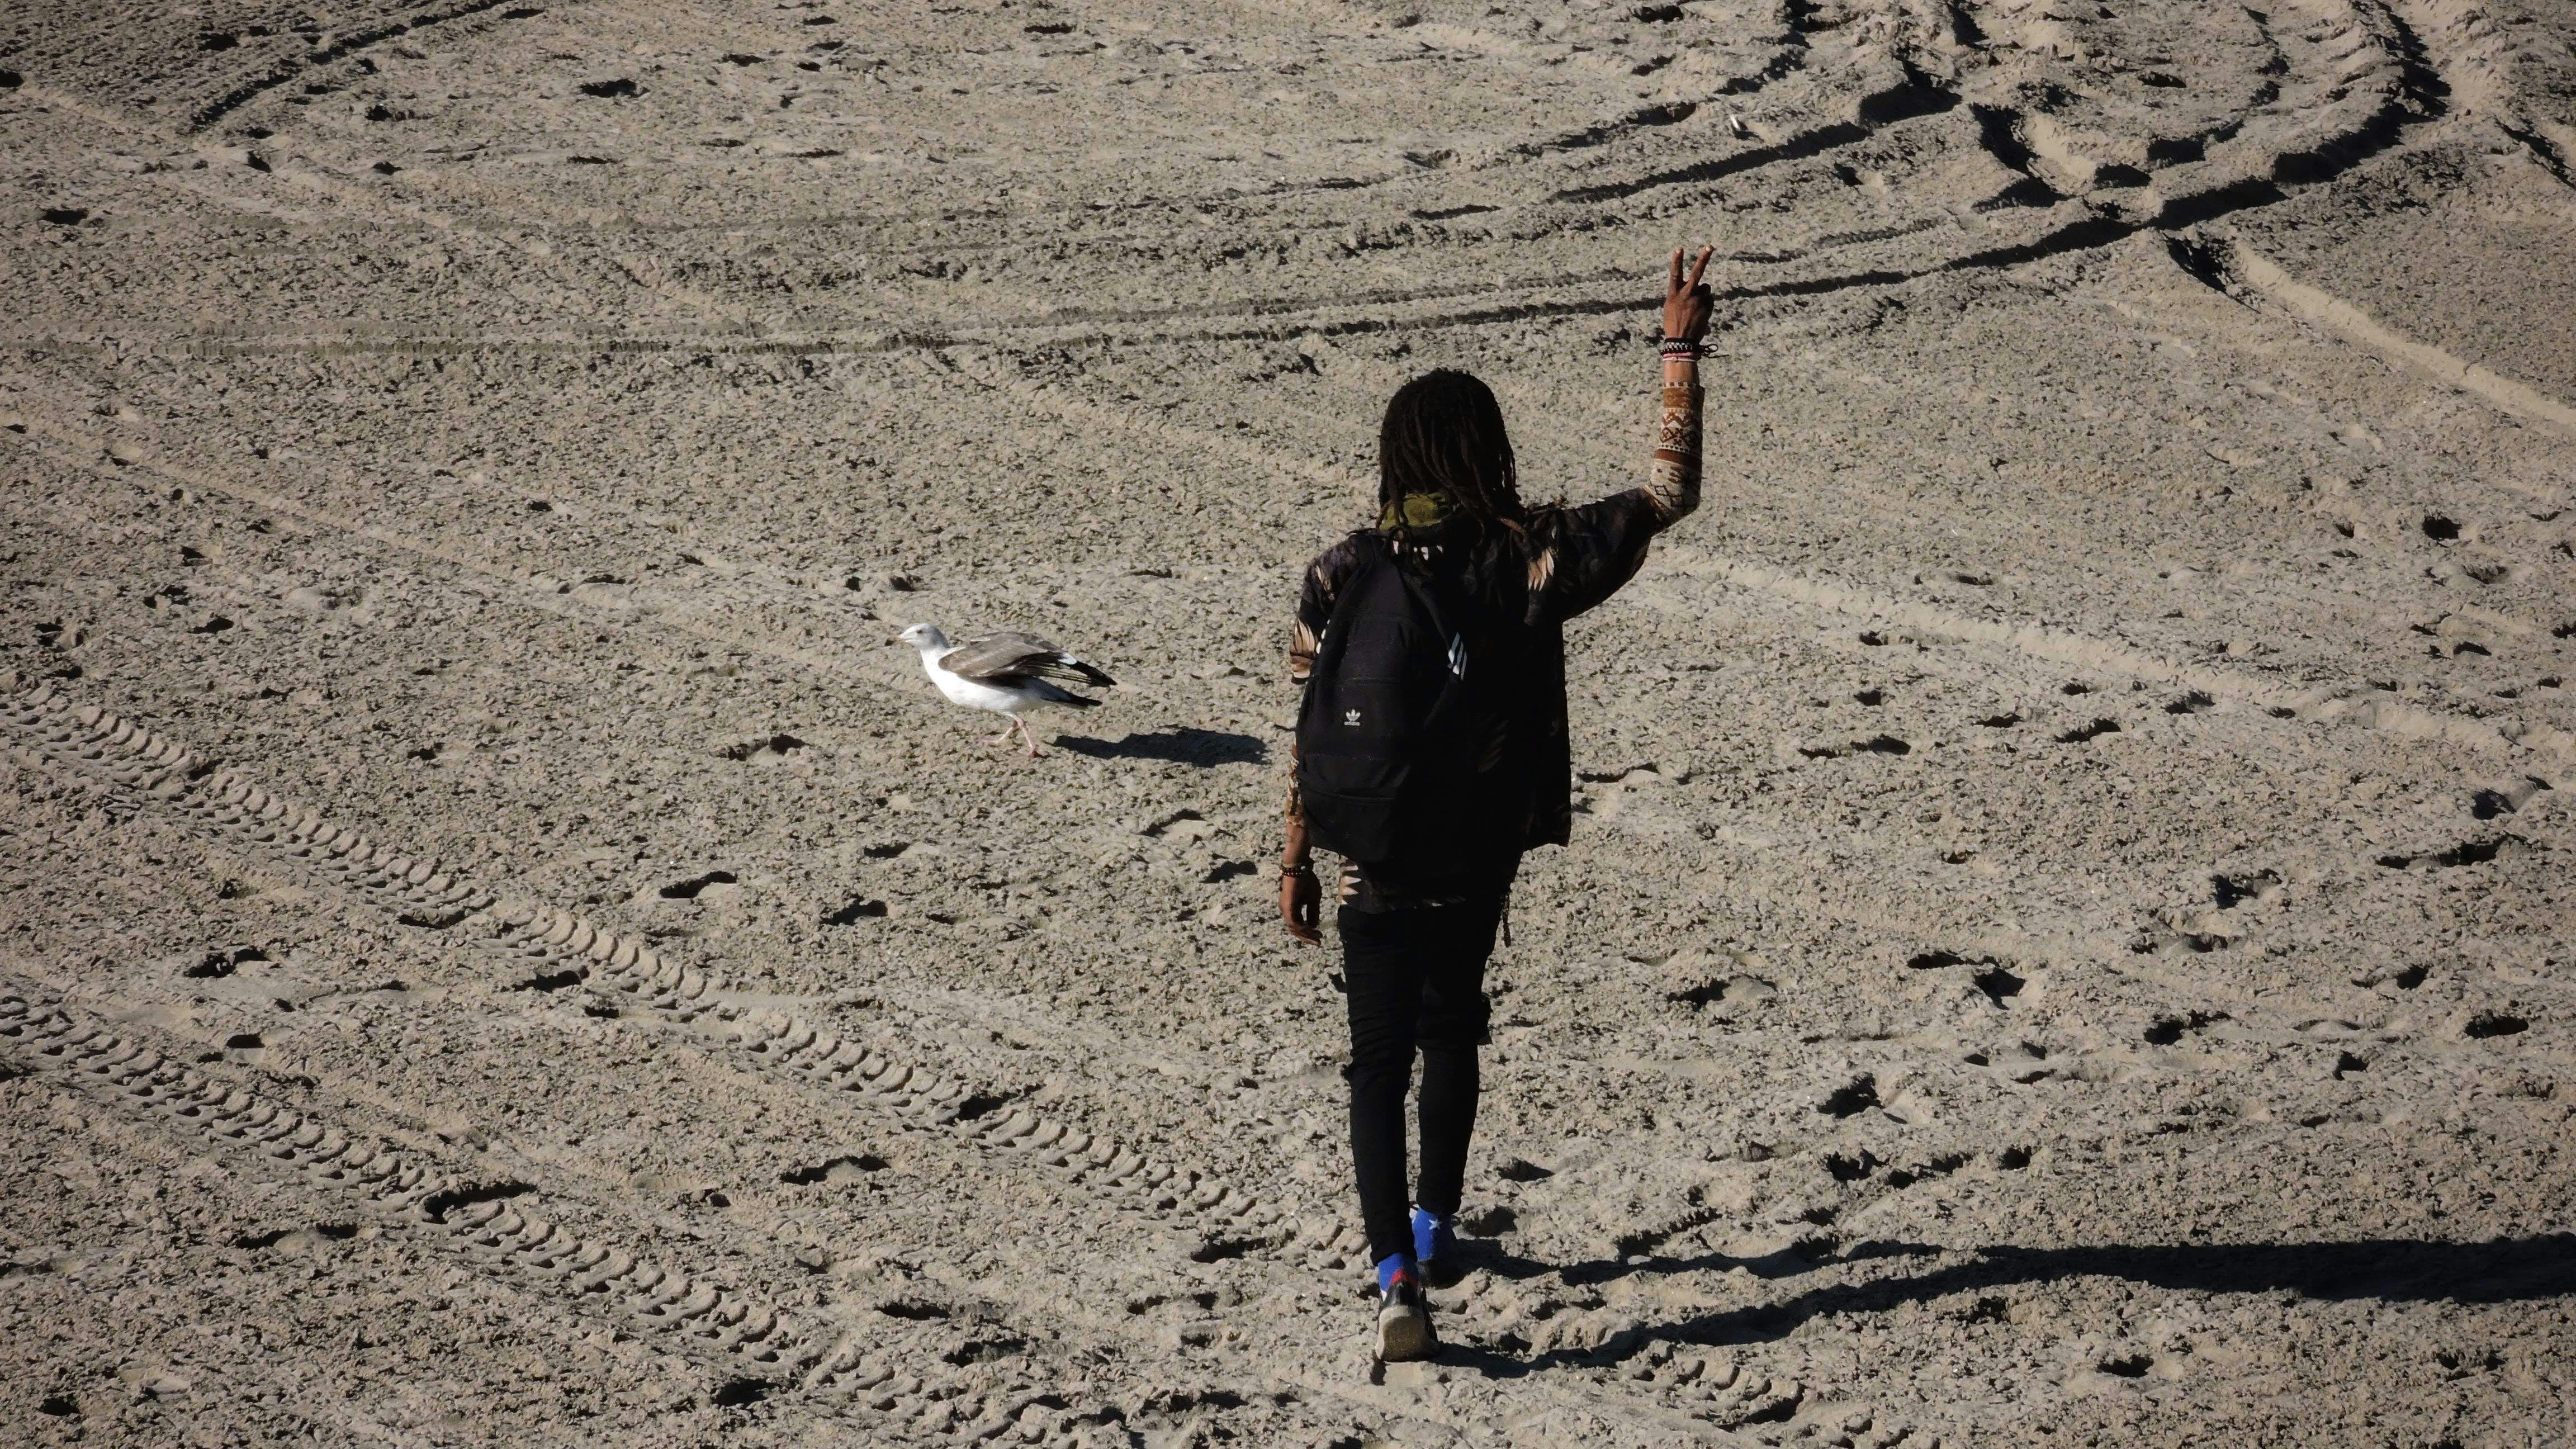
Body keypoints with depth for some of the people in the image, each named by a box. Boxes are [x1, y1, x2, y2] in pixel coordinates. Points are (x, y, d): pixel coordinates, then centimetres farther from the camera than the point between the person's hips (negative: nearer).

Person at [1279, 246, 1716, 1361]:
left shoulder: (1341, 577, -10)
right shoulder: (1531, 561, -12)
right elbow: (1668, 494, -2)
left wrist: (1296, 860, 4)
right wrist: (1683, 351, 3)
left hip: (1375, 858, -1)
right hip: (1481, 857, 1)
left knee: (1381, 1060, 4)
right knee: (1451, 1034, 24)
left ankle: (1397, 1275, -12)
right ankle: (1434, 1230, 39)